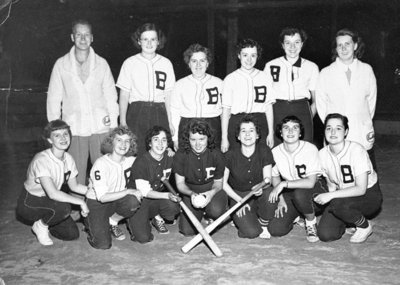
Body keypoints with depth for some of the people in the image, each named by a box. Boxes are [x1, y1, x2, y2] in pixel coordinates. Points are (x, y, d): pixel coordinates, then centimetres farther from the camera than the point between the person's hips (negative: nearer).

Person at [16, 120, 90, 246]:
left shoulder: (68, 158, -6)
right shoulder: (42, 160, -28)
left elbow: (75, 186, 7)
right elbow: (53, 193, -37)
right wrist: (81, 202, -33)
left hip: (48, 201, 7)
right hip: (29, 205, -7)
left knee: (72, 234, -4)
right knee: (63, 207, -33)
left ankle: (44, 221, 20)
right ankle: (40, 225, -3)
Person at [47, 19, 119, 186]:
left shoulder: (102, 64, 7)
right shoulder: (61, 64, 5)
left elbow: (111, 96, 9)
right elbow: (54, 99, 7)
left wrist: (113, 127, 3)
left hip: (101, 128, 1)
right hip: (74, 129, 0)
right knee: (76, 175, 2)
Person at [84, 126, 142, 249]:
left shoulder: (130, 160, -5)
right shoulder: (101, 164, -23)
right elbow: (102, 197, -26)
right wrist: (129, 191, -28)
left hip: (117, 200, 5)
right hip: (96, 203, -5)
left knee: (133, 201, -30)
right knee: (103, 244, -20)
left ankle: (112, 222, 1)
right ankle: (91, 224, 14)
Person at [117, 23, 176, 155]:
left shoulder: (166, 63, 10)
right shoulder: (130, 63, 6)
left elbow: (168, 96, 9)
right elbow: (124, 96, 5)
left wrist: (170, 122, 4)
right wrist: (122, 122, -3)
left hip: (160, 114, 1)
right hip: (137, 113, -1)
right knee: (136, 153, -7)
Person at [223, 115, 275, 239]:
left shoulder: (264, 151, -6)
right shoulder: (231, 155, -9)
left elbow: (267, 177, -10)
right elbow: (223, 183, -4)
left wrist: (261, 186, -34)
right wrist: (239, 200, -13)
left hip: (259, 195, 2)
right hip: (238, 196, -2)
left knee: (269, 193, -36)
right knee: (251, 232, -25)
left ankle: (263, 224, -5)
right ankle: (239, 219, 13)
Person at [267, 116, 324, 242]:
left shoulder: (310, 149, -20)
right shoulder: (275, 152, -9)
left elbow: (310, 182, -27)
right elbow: (275, 177, 9)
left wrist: (283, 184, -31)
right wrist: (281, 199, -3)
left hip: (313, 191, -3)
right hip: (289, 193, 4)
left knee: (299, 194, -40)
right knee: (275, 230, -14)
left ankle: (311, 222, -7)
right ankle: (295, 216, 20)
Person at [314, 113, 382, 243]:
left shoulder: (356, 150, -23)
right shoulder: (322, 154, -7)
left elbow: (361, 189, -26)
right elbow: (331, 185, 4)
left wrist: (331, 195, -31)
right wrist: (327, 197, -13)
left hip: (368, 195, -4)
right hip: (344, 196, 5)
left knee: (337, 204, -36)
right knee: (325, 235, -15)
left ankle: (365, 226, -5)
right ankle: (349, 218, 15)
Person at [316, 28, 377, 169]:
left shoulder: (367, 70, 6)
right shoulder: (325, 73, 2)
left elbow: (371, 99, 13)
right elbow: (321, 104, 7)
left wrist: (366, 122, 10)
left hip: (363, 138, 1)